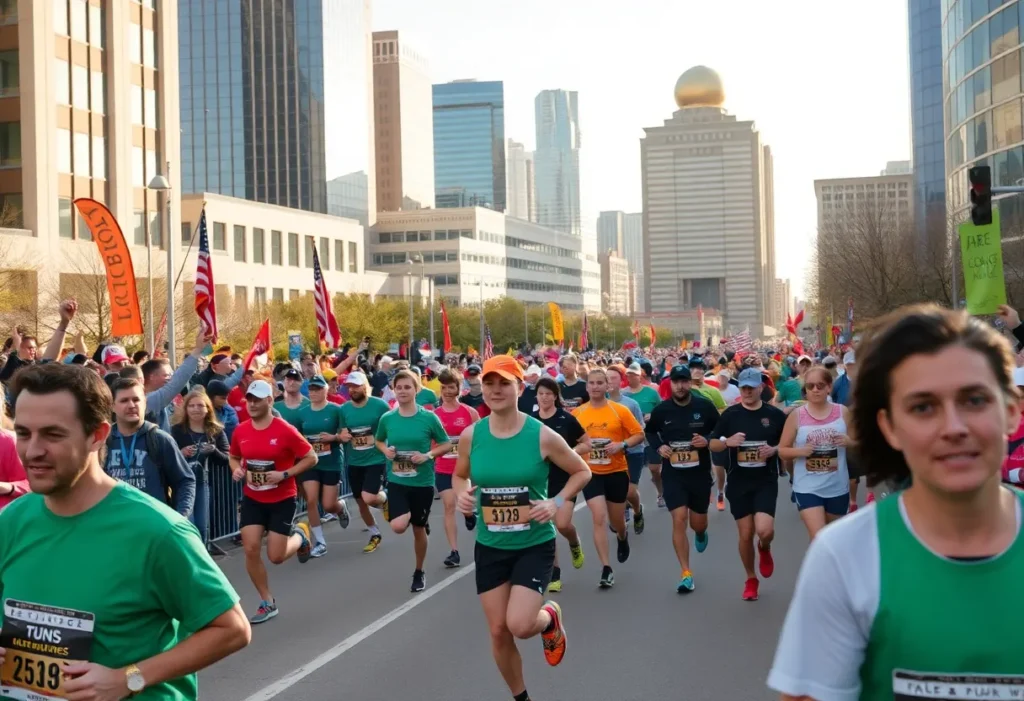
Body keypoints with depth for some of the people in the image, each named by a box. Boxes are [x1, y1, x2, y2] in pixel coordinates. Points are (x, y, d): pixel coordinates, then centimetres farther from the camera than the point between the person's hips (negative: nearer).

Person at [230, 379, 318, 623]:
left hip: (282, 500, -4)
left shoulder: (285, 430, -17)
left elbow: (311, 458, -10)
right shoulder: (240, 431, -4)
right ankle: (267, 603, 13)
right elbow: (234, 457, 15)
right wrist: (236, 470, -7)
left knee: (276, 556, -4)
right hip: (252, 499, 4)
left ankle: (300, 535, 32)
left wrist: (284, 474, -21)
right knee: (251, 550, -5)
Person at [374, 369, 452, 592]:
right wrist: (386, 451, -6)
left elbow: (446, 445, 0)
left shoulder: (429, 418, -9)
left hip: (423, 482, -1)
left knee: (418, 529, 11)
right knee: (398, 526, -19)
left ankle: (419, 573, 32)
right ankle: (408, 514, 18)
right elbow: (379, 441, 16)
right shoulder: (387, 418, -2)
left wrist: (428, 455, -16)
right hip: (397, 481, 1)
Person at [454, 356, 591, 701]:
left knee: (520, 625, -16)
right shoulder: (471, 435, -5)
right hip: (490, 547, 3)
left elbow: (582, 472, 0)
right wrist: (463, 494, -9)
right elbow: (459, 476, 13)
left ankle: (550, 617, 23)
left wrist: (557, 501, -15)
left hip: (535, 545, -3)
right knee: (498, 631, 7)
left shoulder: (542, 435, -13)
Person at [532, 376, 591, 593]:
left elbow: (587, 444, -1)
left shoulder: (566, 419, -6)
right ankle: (554, 574, 16)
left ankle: (575, 544, 22)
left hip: (565, 479, -3)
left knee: (563, 524, -15)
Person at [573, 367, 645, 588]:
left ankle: (623, 538, 52)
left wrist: (622, 445, -19)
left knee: (616, 519, 14)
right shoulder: (577, 413, -2)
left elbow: (639, 434, -4)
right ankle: (606, 569, -6)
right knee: (599, 518, -12)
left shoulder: (620, 410, -7)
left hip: (617, 472, 0)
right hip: (591, 473, 0)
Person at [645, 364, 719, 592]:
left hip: (700, 472, 0)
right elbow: (649, 432, 14)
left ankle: (701, 533, 52)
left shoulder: (705, 406, -8)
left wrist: (707, 440, -17)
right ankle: (686, 573, -1)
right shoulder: (661, 410, -3)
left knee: (698, 523, 10)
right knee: (679, 520, -11)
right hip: (673, 473, 0)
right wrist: (659, 447, -5)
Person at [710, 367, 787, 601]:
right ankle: (751, 579, 28)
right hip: (739, 482, 1)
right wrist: (728, 442, -17)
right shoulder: (730, 414, 0)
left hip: (766, 481, -1)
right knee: (745, 535, 6)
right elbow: (713, 445, 4)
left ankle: (765, 550, 20)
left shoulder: (775, 414, -2)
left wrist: (774, 450, -15)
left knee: (764, 530, -18)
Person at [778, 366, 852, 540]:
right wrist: (799, 451, -20)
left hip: (837, 487, 3)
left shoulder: (842, 412, 0)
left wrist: (849, 441, -12)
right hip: (807, 488, -3)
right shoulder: (797, 415, -5)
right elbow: (782, 450, 0)